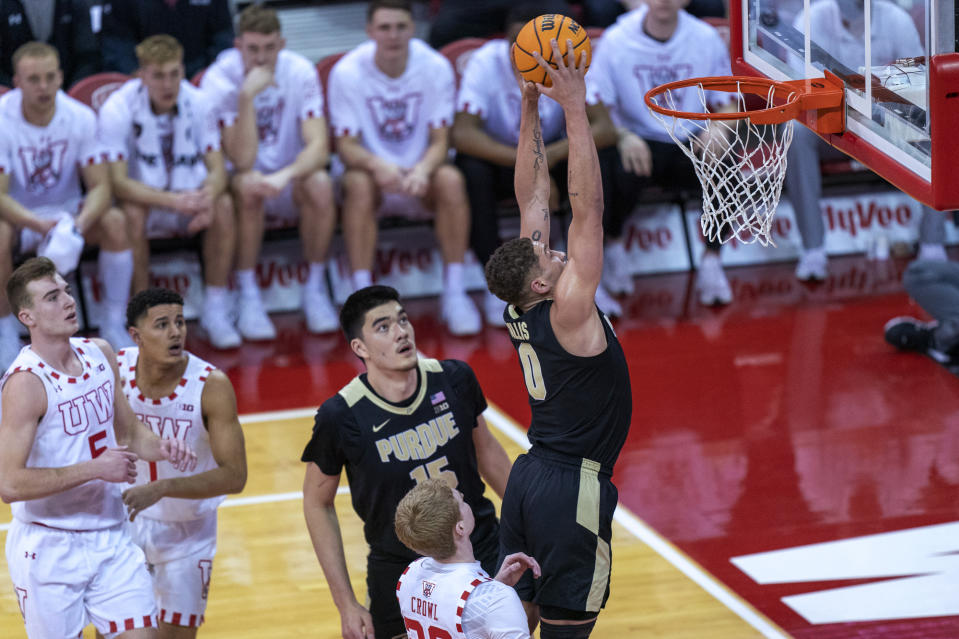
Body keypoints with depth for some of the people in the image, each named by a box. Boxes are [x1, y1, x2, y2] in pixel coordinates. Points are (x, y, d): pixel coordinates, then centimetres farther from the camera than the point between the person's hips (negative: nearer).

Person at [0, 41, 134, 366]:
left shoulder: (80, 117, -13)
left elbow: (100, 186, -13)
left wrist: (82, 221, -37)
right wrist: (40, 224, -44)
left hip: (66, 209, 2)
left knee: (115, 221, -25)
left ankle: (113, 326, -10)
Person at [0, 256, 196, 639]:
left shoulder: (100, 354, 4)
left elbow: (129, 431, 19)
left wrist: (161, 449, -3)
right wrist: (95, 468, -23)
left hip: (110, 538, 6)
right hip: (49, 549, -6)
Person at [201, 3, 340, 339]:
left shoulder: (300, 72, -11)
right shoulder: (219, 80, -17)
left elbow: (319, 146, -19)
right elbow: (242, 160, -25)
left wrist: (284, 176, -38)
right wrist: (247, 96, -35)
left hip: (287, 184, 2)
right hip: (238, 181, -2)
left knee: (319, 184, -31)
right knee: (248, 186, -36)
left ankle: (315, 288, -11)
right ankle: (248, 296, -21)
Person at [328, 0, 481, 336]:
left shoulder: (436, 67, -11)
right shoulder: (347, 72, -14)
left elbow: (440, 141, -11)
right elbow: (346, 145, -15)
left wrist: (423, 170, -35)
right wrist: (377, 165, -39)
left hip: (421, 172, 1)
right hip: (372, 167, -1)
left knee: (451, 180, -31)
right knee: (359, 184, -34)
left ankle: (454, 293, -21)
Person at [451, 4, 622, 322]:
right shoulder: (485, 63, -22)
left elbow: (605, 127, -24)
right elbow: (461, 133, -33)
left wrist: (552, 155, -41)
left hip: (551, 160, 2)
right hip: (500, 161, -2)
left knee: (603, 154, -26)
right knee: (470, 168, -35)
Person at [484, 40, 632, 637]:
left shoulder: (523, 308, 1)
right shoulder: (567, 310, -19)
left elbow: (532, 196, 5)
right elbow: (588, 207, -24)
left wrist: (532, 104, 2)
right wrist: (574, 107, -25)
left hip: (529, 476, 8)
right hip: (573, 487, -8)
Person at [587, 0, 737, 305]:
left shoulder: (707, 39, -1)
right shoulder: (616, 40, -5)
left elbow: (728, 106, 5)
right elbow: (594, 108, -7)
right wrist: (623, 137, -28)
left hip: (691, 146, 2)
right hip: (641, 143, -1)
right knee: (622, 166, -36)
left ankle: (711, 260, -13)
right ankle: (613, 244, -5)